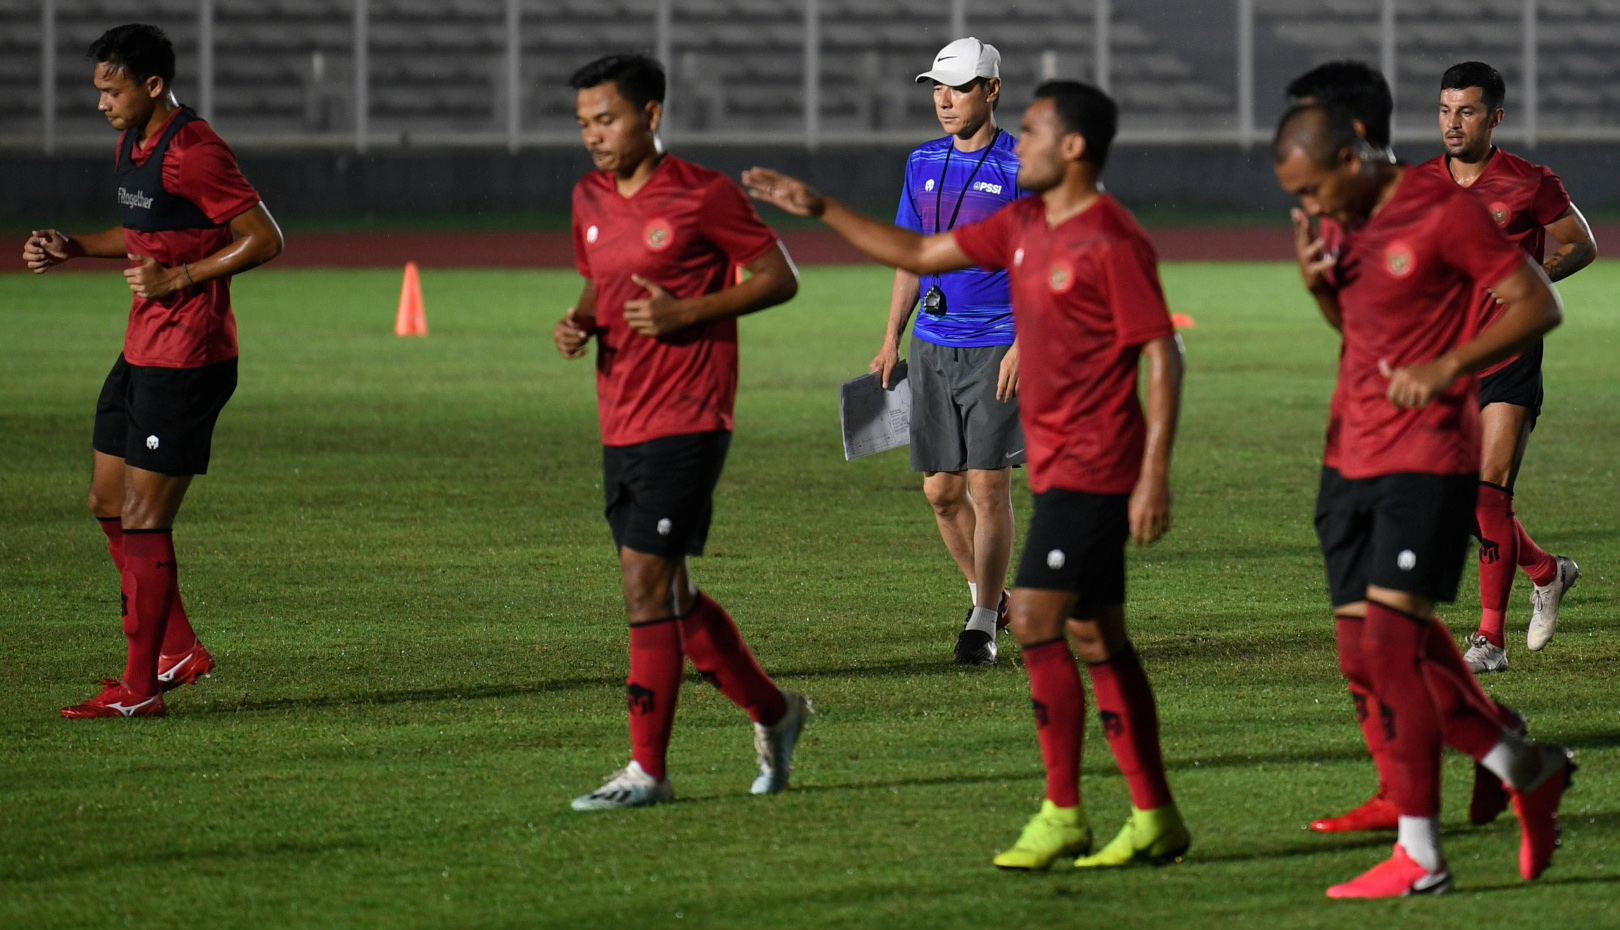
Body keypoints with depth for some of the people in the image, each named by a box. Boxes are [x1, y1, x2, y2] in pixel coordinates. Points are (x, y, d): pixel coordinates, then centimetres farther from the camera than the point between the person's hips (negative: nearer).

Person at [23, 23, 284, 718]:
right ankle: (177, 650, 22)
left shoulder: (192, 153, -18)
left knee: (143, 518, -7)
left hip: (186, 360, -10)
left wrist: (178, 279, -21)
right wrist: (72, 247, 13)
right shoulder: (131, 144, 12)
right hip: (142, 350, 10)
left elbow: (265, 239, -18)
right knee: (108, 503, 13)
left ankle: (140, 689, 0)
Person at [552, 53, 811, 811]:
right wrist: (578, 322, 3)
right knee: (669, 593, 12)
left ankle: (647, 770, -7)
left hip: (685, 423, -8)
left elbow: (779, 278, -6)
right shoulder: (591, 198, 11)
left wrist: (686, 312, -16)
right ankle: (772, 712, 31)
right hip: (620, 427, 8)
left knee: (647, 580, -12)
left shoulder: (703, 195, -9)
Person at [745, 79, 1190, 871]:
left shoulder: (1112, 242, -15)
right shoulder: (1022, 226, 11)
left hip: (1092, 465, -9)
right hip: (1057, 465, 9)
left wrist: (1155, 476, -21)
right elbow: (920, 254, 22)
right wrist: (821, 210, 18)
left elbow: (1162, 357, -16)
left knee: (1033, 619, -13)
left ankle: (1062, 817, -7)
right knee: (1096, 639, 9)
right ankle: (1155, 821, 13)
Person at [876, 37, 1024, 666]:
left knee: (988, 486, -8)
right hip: (932, 347, 6)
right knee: (941, 490, 6)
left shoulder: (1020, 167, -6)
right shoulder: (923, 164, 11)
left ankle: (983, 627, 0)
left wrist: (1024, 344, -17)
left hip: (998, 347, -6)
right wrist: (891, 340, 13)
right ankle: (988, 596, 26)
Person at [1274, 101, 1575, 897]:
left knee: (1391, 642, -14)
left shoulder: (1443, 213, -12)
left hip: (1427, 458, -8)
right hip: (1352, 463, 8)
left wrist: (1447, 367, -21)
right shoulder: (1340, 220, 11)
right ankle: (1530, 773, 22)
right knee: (1364, 657, 5)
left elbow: (1538, 305, -11)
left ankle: (1419, 858, -9)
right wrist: (1317, 283, 4)